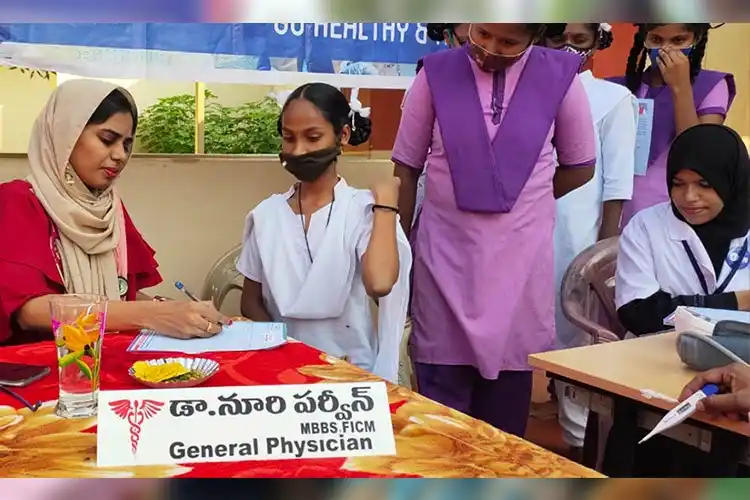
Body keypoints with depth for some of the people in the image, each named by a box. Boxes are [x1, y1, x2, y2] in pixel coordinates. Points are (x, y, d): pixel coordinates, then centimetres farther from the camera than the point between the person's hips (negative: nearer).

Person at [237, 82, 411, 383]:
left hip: (351, 369, -2)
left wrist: (385, 200, -15)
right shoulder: (266, 214, 5)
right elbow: (251, 302, 10)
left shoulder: (364, 209, -7)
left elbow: (379, 283, -26)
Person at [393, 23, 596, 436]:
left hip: (520, 256, 0)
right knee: (440, 405, 4)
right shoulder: (436, 73, -2)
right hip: (445, 252, 0)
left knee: (507, 401, 10)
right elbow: (407, 167, 4)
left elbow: (580, 168, 10)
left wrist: (525, 202, 10)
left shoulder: (560, 76, -3)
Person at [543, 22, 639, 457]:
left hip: (577, 238, -2)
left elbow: (617, 183, 0)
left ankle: (580, 438, 18)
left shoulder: (613, 98, 2)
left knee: (575, 338, 5)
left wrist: (606, 249, -5)